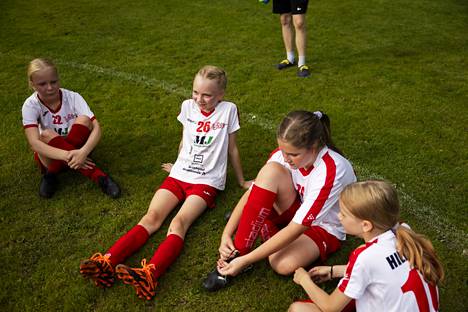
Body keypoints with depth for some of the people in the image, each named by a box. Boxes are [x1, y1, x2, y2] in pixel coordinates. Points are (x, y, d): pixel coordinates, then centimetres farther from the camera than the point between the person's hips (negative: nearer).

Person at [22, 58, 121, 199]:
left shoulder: (73, 97, -16)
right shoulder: (31, 105, -17)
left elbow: (96, 127, -25)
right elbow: (34, 142, -31)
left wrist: (83, 152, -45)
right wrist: (67, 156, -46)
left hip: (76, 149, 0)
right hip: (52, 156, 0)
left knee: (83, 120, -28)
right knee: (46, 135, -35)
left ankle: (52, 174, -21)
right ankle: (96, 175, -33)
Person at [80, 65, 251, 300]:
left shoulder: (228, 110, -3)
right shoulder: (188, 106, 7)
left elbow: (232, 149, 7)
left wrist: (242, 182, 15)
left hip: (206, 181, -4)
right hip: (180, 175, 4)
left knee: (179, 222, -28)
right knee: (152, 217, -18)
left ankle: (150, 274, -50)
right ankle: (107, 263, -34)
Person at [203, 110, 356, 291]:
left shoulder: (330, 171, -35)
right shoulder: (285, 152, -20)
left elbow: (295, 229, -35)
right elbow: (250, 193, -15)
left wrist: (246, 260, -34)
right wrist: (226, 235, -25)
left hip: (324, 227, -4)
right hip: (295, 210, 5)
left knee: (283, 264, -36)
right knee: (271, 171, -29)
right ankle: (237, 252, -19)